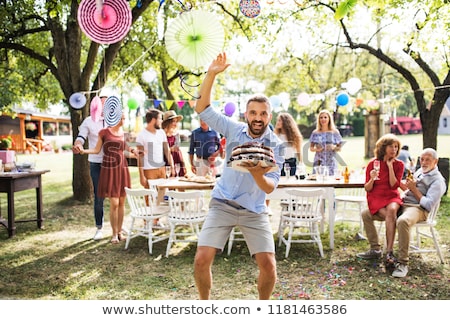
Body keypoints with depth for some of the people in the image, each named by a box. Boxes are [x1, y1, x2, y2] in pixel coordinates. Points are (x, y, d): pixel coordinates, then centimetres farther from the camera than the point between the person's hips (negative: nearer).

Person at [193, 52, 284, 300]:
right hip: (222, 205, 1)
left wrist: (257, 174, -34)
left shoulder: (276, 145, -7)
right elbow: (202, 109, -4)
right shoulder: (234, 129, -2)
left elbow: (270, 187, -11)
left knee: (268, 266, -8)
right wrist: (211, 74, -15)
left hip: (254, 211, 0)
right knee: (201, 260, -10)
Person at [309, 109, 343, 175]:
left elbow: (339, 148, 8)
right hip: (319, 163, 0)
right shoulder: (315, 133, 6)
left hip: (331, 163, 0)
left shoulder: (335, 133, 4)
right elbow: (311, 148, 10)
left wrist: (334, 147, -12)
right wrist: (316, 149, -10)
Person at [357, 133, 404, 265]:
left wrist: (390, 166, -10)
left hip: (392, 197, 0)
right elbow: (367, 189, 2)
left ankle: (389, 252, -35)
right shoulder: (372, 164, 2)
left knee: (392, 210, -34)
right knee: (390, 215, -29)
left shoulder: (398, 164, 4)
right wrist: (372, 179, -19)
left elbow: (394, 185, -9)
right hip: (376, 198, 0)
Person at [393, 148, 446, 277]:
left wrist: (414, 189, -9)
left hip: (419, 209, -9)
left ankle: (403, 263, -37)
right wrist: (403, 185, 13)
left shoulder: (437, 180, -5)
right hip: (403, 204, 9)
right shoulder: (419, 171, 21)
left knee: (402, 221, -44)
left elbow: (428, 204, -14)